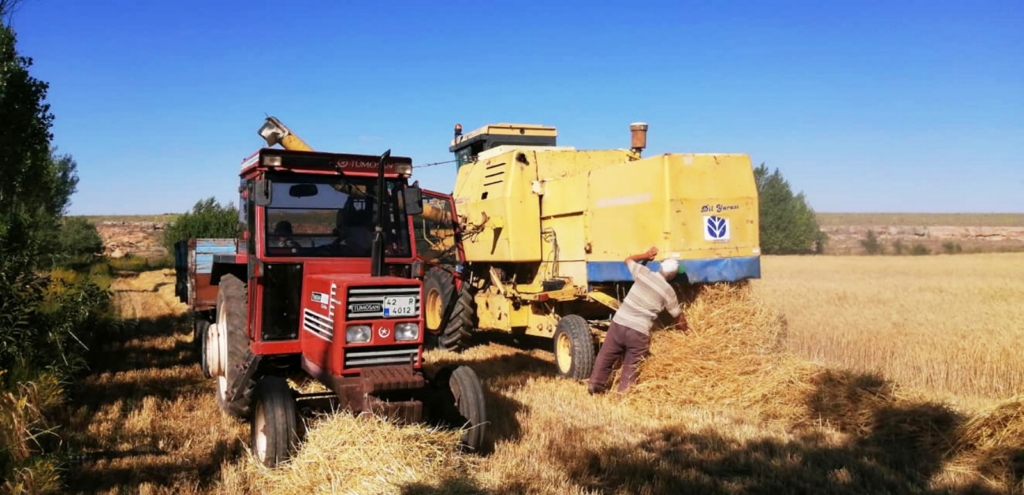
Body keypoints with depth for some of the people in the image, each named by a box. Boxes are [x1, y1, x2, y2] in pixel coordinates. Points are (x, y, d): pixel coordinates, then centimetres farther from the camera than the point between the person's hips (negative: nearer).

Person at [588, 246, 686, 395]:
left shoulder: (643, 273, 5)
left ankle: (595, 385, 20)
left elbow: (628, 260, 25)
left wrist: (646, 255, 34)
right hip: (639, 332, -2)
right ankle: (623, 394, 7)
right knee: (631, 367, 10)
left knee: (605, 357, 17)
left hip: (619, 323, 3)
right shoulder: (668, 291, 2)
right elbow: (678, 316, 14)